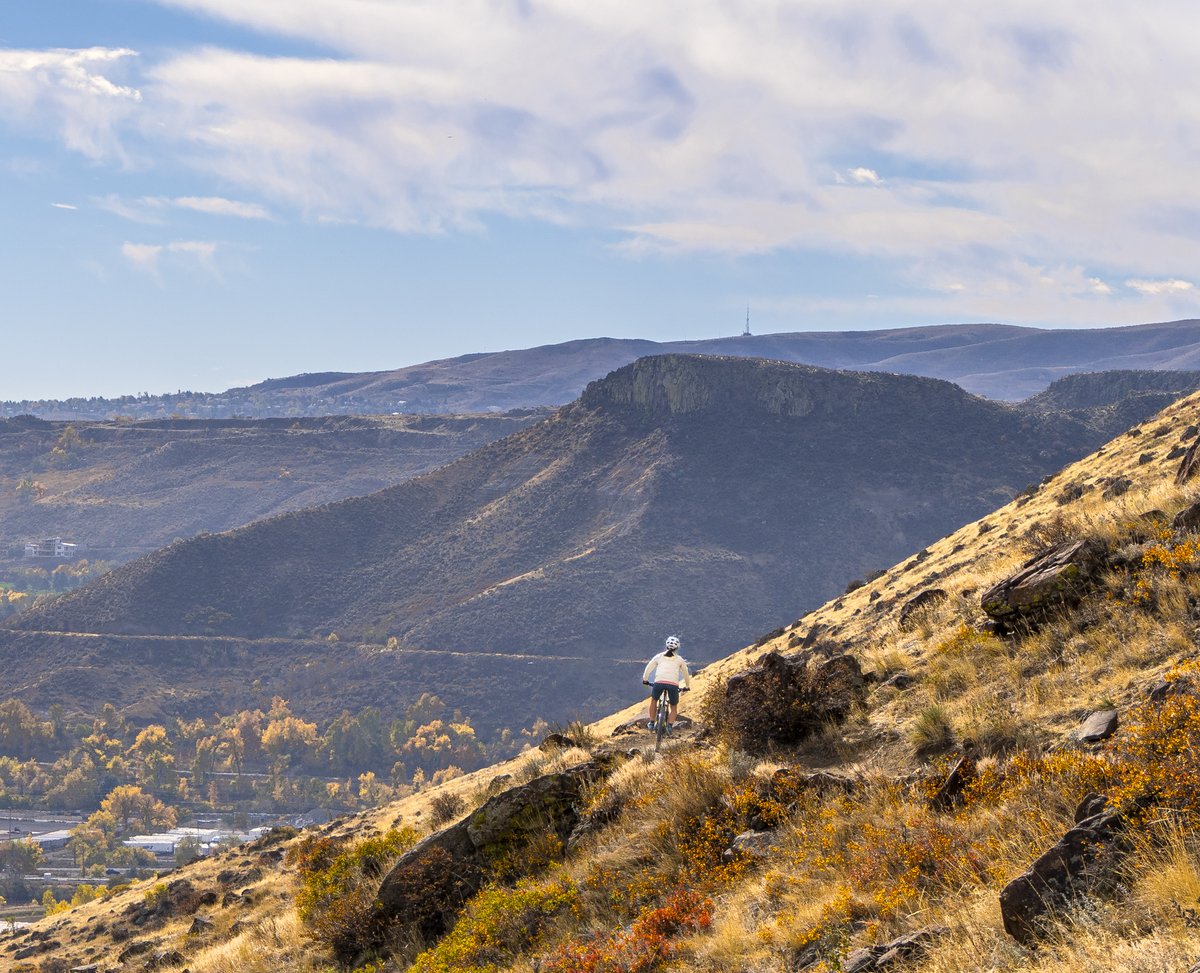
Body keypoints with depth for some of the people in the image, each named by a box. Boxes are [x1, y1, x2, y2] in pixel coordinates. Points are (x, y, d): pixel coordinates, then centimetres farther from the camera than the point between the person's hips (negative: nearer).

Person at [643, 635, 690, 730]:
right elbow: (686, 673, 30)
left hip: (659, 682, 0)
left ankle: (651, 723, 27)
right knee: (674, 707, 19)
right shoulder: (679, 659, 21)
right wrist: (687, 686, 44)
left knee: (654, 700, 30)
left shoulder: (659, 656, 21)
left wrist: (645, 680, 34)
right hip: (673, 684, 0)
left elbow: (649, 668, 19)